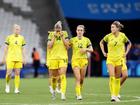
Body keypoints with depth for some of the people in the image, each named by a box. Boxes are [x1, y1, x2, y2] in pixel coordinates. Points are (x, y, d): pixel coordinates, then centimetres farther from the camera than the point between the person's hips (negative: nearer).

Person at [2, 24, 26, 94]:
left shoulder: (22, 38, 7)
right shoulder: (9, 37, 0)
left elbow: (22, 49, 12)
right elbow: (6, 48, 5)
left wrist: (24, 58, 8)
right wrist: (4, 58, 4)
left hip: (19, 58, 2)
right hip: (10, 58, -2)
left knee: (17, 74, -1)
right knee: (9, 73, -9)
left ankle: (16, 89, 3)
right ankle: (7, 84, 17)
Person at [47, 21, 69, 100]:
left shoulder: (65, 34, 4)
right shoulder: (51, 35, 3)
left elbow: (67, 46, -3)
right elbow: (49, 46, -6)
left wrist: (62, 37, -9)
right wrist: (54, 37, -10)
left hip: (63, 58, -1)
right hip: (53, 58, 1)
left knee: (63, 76, -16)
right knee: (54, 77, 9)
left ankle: (63, 94, -22)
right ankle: (54, 91, 34)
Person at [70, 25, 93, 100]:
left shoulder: (86, 40, 6)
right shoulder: (72, 40, 1)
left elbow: (91, 50, 6)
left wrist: (86, 49, -12)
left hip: (84, 60, 2)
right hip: (75, 60, -2)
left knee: (82, 79, 8)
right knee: (78, 78, -13)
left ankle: (79, 93, 27)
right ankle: (78, 95, -14)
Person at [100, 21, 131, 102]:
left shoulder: (122, 36, -5)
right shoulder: (109, 36, -5)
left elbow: (129, 43, 12)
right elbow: (101, 43, 13)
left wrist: (126, 53, 5)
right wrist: (104, 52, 6)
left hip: (119, 59, 1)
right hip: (110, 59, -1)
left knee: (117, 78, 6)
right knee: (112, 77, -14)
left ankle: (116, 95, 16)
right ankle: (112, 95, -13)